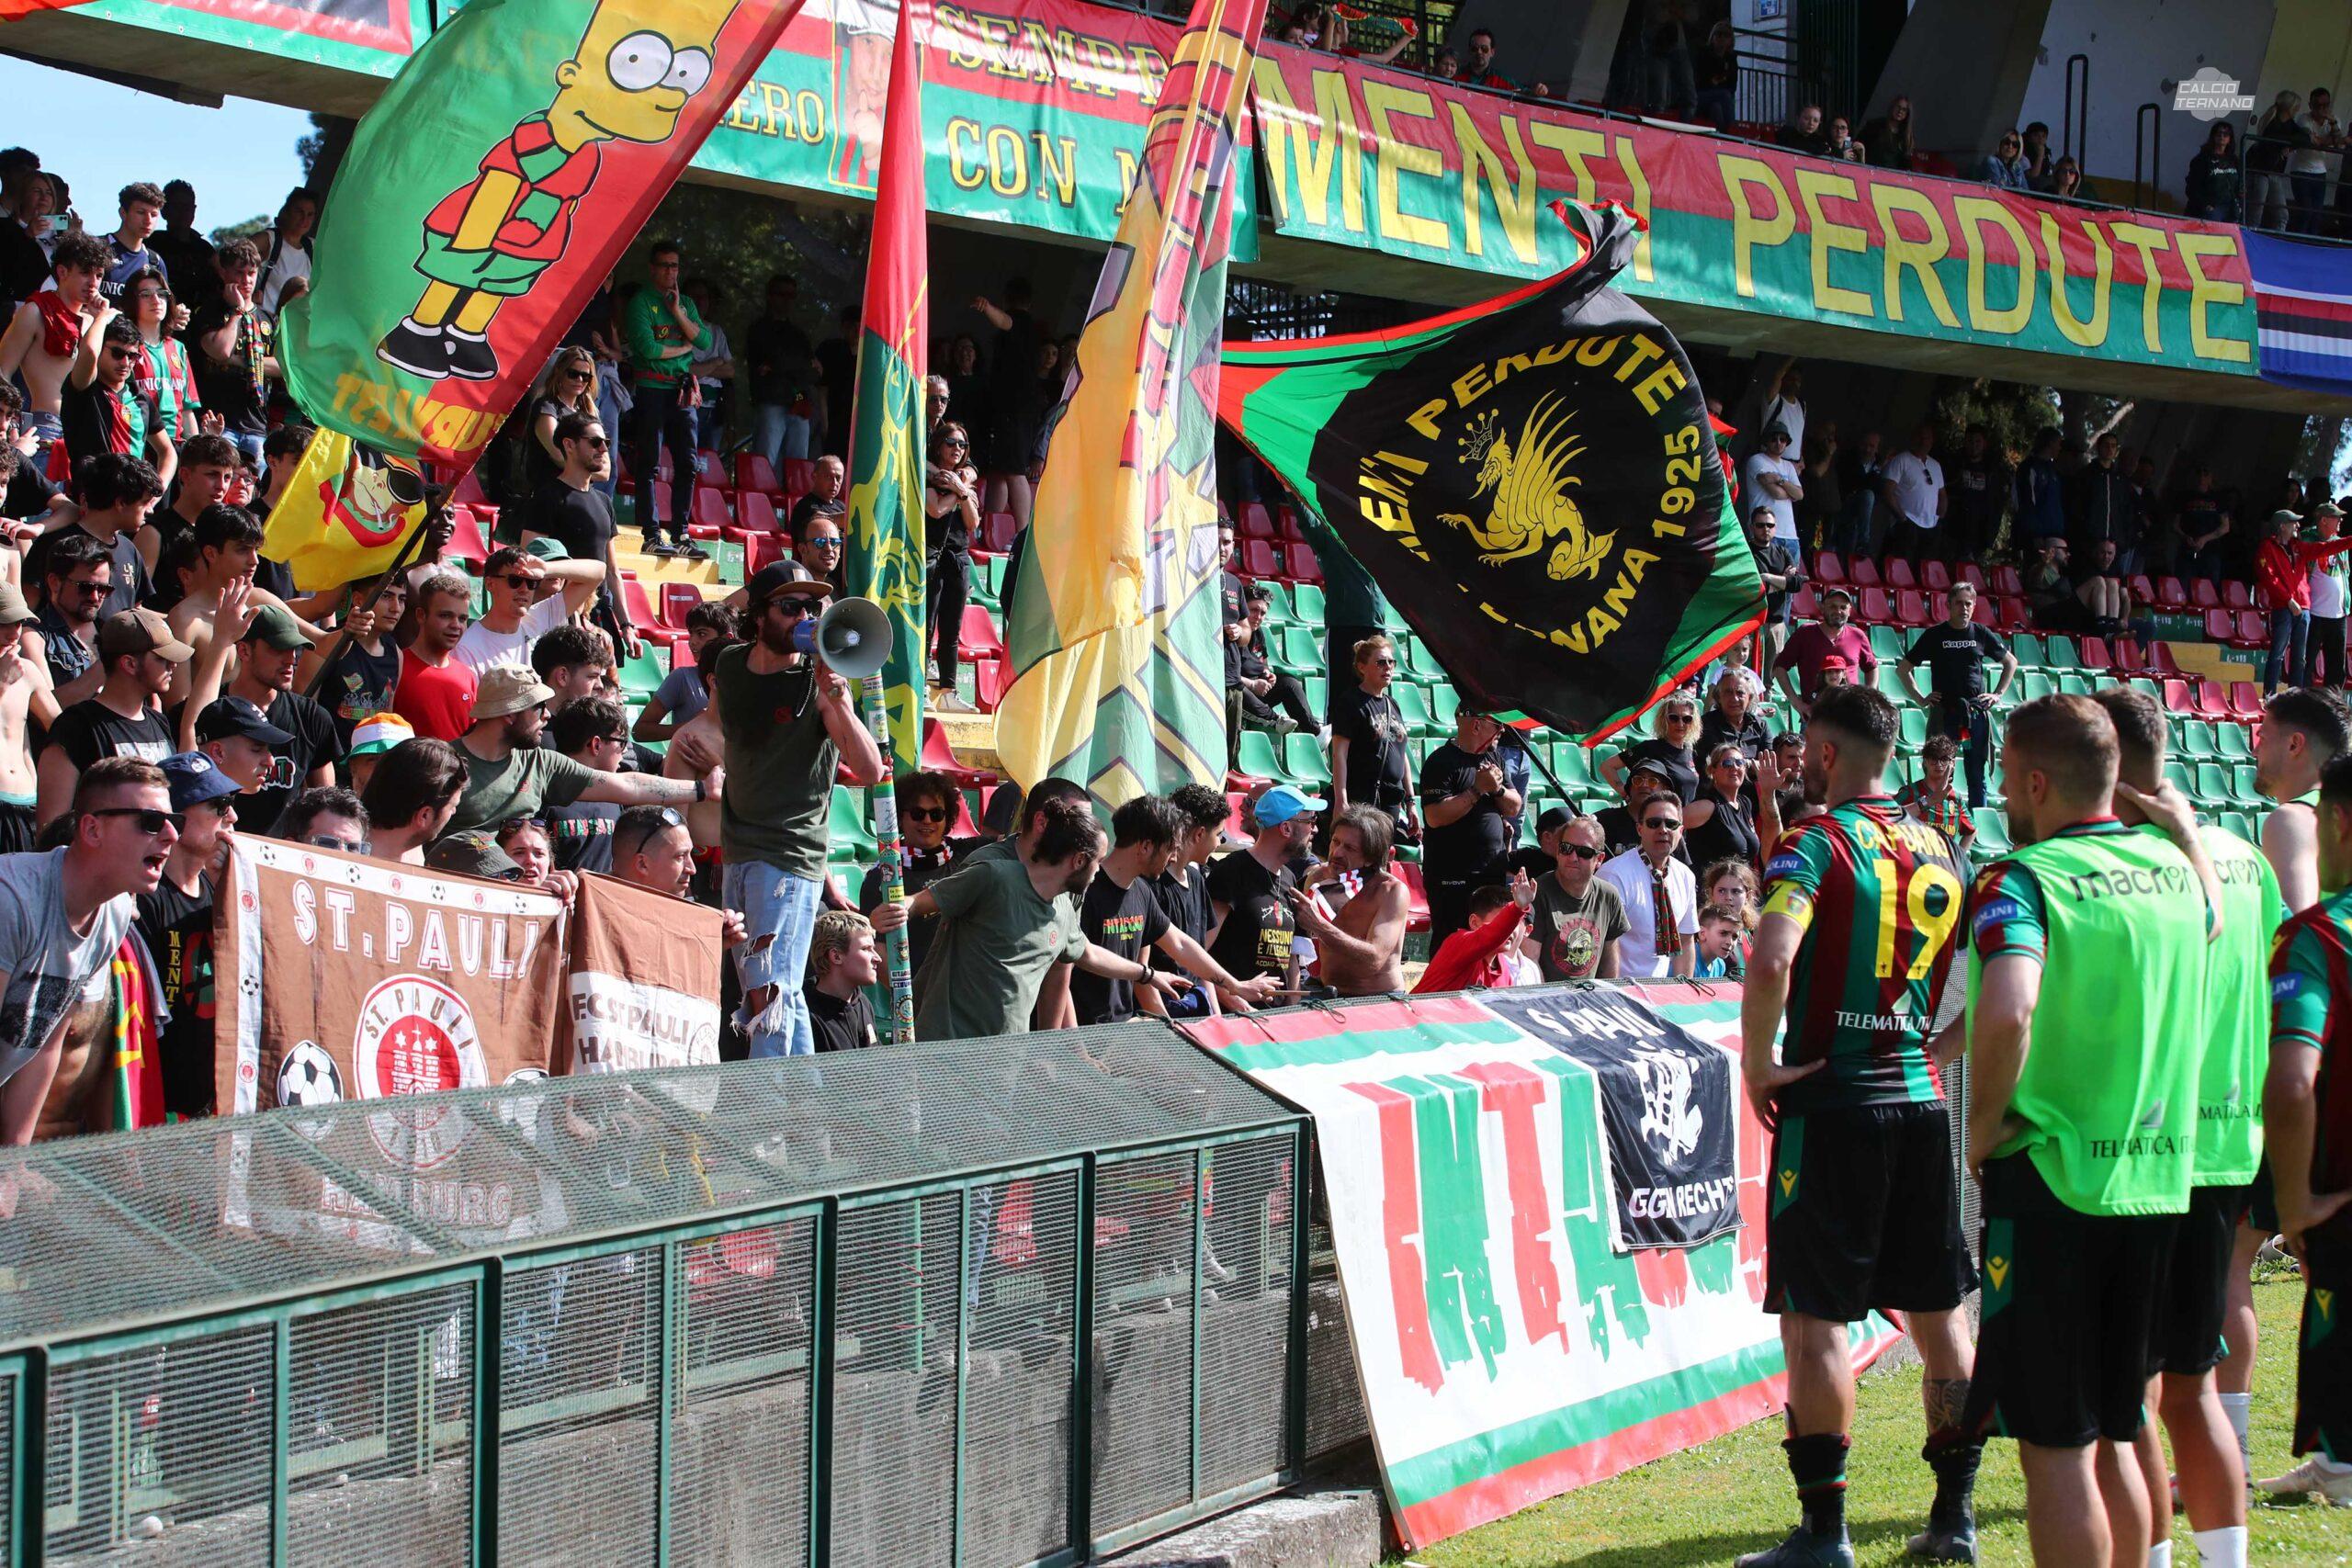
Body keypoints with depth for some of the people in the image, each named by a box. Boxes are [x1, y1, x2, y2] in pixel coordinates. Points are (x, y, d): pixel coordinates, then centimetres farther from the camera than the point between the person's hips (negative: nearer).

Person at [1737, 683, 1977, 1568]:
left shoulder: (1815, 843, -9)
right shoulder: (1939, 851, 11)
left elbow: (1771, 960, -25)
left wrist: (1758, 1064, -14)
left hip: (1831, 1100, -6)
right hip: (1920, 1100, 6)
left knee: (1814, 1318, -2)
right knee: (1936, 1312, 12)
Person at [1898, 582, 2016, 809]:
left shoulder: (1981, 634, 9)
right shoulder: (1934, 635, 4)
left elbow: (2011, 662, 24)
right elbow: (1903, 669, 10)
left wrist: (1998, 694, 13)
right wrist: (1920, 699, 3)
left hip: (1977, 713, 2)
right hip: (1944, 712, -2)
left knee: (1977, 777, 4)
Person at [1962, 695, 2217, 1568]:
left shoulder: (2021, 879, -13)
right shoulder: (2173, 865, 7)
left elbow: (2007, 1014, -30)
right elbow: (2210, 916, 32)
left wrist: (1983, 1128, -16)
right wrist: (2183, 824, 36)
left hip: (2051, 1177, -6)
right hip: (2156, 1178, 6)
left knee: (2054, 1448, 0)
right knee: (2112, 1439, 17)